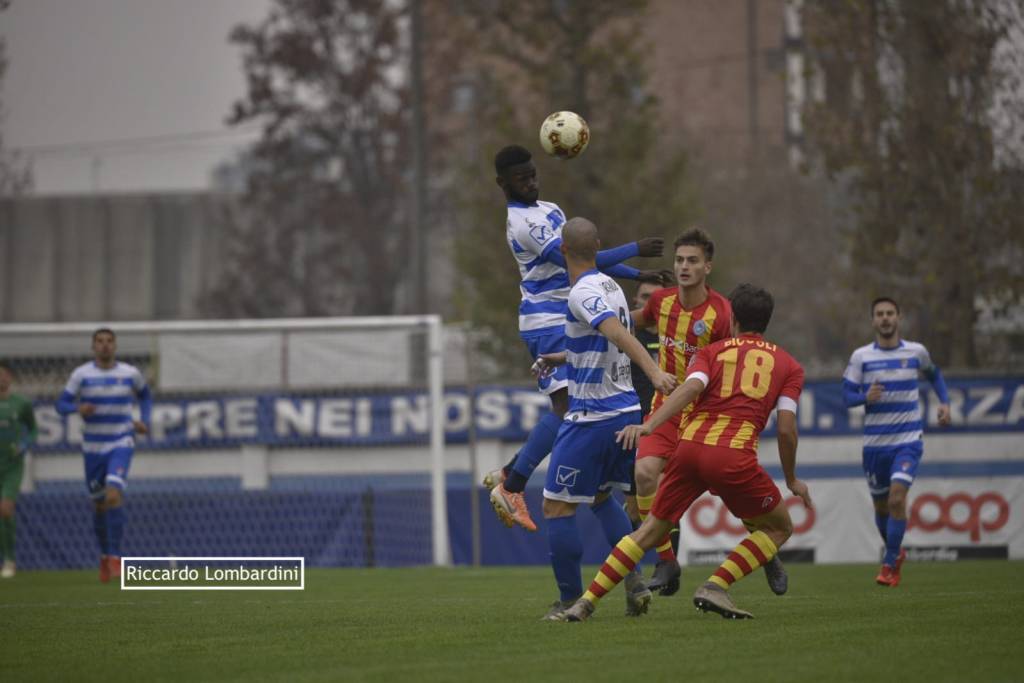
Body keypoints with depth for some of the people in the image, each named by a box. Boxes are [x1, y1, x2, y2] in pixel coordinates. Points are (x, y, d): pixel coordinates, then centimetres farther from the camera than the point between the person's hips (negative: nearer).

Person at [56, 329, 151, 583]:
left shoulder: (130, 373, 0)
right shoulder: (81, 374, -3)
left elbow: (145, 396, 19)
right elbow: (61, 405, -3)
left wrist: (144, 422, 3)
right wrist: (78, 409, -25)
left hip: (121, 445, -1)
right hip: (93, 447, 1)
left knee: (114, 495, -23)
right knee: (99, 505, 10)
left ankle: (115, 557, -17)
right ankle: (104, 555, 33)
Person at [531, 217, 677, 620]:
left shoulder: (583, 293, -17)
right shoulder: (609, 286, 10)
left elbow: (619, 334, -33)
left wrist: (653, 372, -45)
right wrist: (564, 357, 32)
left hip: (591, 417, -9)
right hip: (625, 410, 9)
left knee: (557, 507, 2)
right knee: (601, 498, 23)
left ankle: (571, 600, 5)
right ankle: (634, 582, 10)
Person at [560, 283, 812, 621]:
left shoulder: (712, 351, 18)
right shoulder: (788, 365, 16)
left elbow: (689, 388, -4)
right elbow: (786, 429, 6)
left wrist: (648, 425, -16)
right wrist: (792, 480, 19)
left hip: (690, 445, 3)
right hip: (734, 454, -3)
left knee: (651, 530, 16)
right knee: (779, 528, 17)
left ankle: (586, 601, 9)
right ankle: (715, 586, 0)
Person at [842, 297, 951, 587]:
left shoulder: (916, 352, 2)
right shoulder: (861, 357, 0)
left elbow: (934, 374, 22)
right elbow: (847, 396, -2)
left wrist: (945, 402, 7)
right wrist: (866, 397, -23)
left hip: (907, 441, -2)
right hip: (874, 443, 2)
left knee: (897, 498, -20)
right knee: (881, 506, 11)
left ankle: (890, 566, -11)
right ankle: (896, 552, 39)